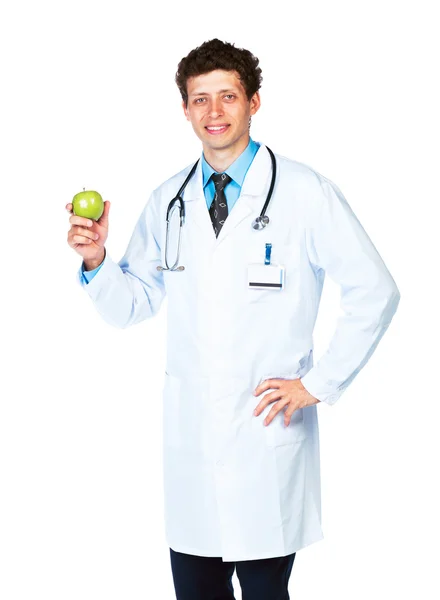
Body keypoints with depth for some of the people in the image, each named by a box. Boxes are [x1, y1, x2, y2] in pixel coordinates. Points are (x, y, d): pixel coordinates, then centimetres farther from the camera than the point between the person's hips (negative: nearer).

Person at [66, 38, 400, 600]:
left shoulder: (305, 193, -5)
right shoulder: (168, 201, 8)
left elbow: (375, 291, -4)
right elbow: (131, 306, 12)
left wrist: (318, 384, -6)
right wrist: (97, 260, -8)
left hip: (268, 432, -4)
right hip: (189, 434, 4)